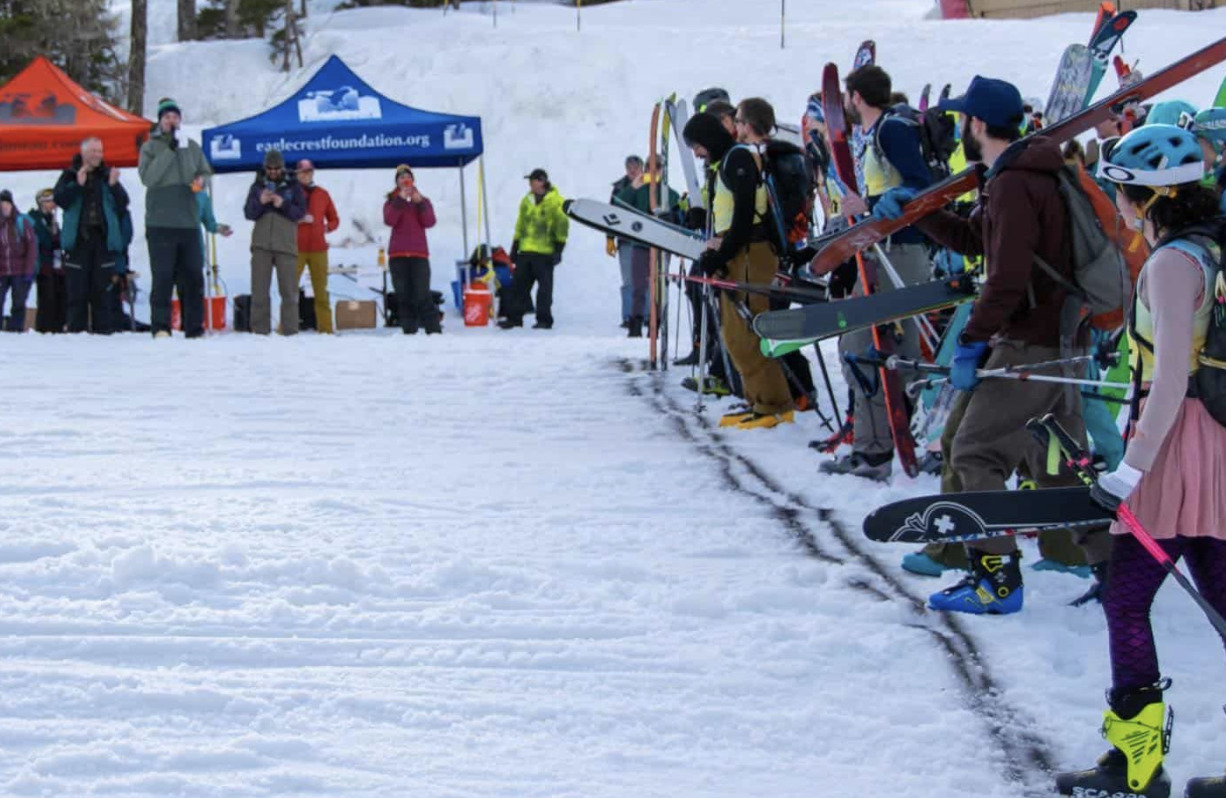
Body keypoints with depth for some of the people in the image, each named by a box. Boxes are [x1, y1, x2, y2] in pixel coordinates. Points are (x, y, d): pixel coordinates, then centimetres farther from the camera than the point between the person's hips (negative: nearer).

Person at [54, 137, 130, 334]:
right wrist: (78, 185, -16)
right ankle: (76, 329, 1)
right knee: (77, 289, -2)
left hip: (103, 238, 1)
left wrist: (114, 186, -12)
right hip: (78, 239, -1)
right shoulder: (70, 176, 9)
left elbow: (123, 203, 5)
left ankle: (102, 329, 1)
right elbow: (59, 199, -5)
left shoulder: (108, 175, 11)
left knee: (101, 289, -1)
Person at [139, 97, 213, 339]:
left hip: (189, 222, 4)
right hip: (160, 223, -4)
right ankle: (160, 326, -6)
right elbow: (148, 177, -10)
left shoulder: (193, 147, 15)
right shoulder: (150, 147, 4)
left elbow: (206, 174, 21)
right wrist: (170, 149, -14)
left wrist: (201, 182, -3)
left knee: (193, 276, 4)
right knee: (163, 277, -8)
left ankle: (194, 327, 9)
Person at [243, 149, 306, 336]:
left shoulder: (293, 186, 8)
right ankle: (260, 329, 1)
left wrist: (283, 205, -16)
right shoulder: (258, 186, 11)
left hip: (286, 244, -1)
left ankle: (290, 330, -1)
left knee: (289, 290, -3)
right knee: (259, 289, -1)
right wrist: (260, 202, -15)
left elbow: (300, 212, 0)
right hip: (261, 245, 1)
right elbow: (249, 213, 3)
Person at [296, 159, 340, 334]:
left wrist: (326, 227, -2)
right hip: (296, 248, -3)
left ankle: (325, 329, 3)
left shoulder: (323, 194, 13)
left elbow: (334, 219, 19)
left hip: (318, 249, 3)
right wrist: (298, 220, -14)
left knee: (321, 291, 2)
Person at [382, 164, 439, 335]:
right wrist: (400, 199, -15)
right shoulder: (391, 202, 12)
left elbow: (429, 222, -3)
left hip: (419, 253, -1)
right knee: (403, 295, -1)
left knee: (422, 295, -12)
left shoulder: (423, 201, 13)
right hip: (398, 255, 1)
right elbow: (389, 220, -8)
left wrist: (419, 203, -13)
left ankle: (434, 329, -13)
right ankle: (409, 330, 0)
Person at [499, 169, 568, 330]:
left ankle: (544, 319, 4)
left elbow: (562, 226, -6)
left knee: (545, 286, -2)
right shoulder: (527, 201, 14)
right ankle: (514, 318, 11)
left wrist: (558, 249, -11)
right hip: (526, 250, 6)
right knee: (519, 284, 5)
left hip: (545, 252, -6)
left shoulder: (556, 202, -4)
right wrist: (515, 247, 17)